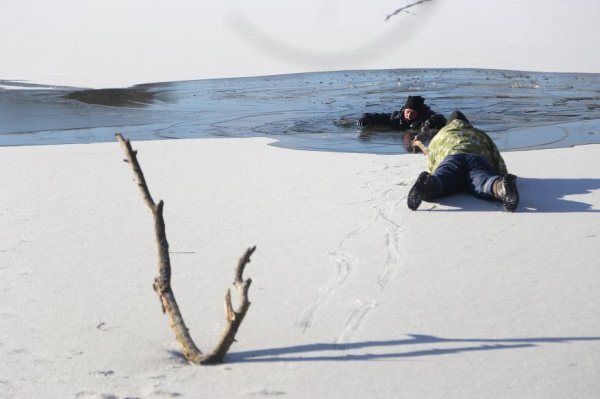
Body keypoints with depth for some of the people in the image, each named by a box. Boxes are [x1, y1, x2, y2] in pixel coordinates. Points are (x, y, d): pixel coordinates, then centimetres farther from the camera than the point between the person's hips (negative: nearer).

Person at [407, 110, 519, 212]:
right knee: (483, 183, -31)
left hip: (450, 158, 0)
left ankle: (427, 183, -67)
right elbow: (501, 167, 37)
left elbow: (430, 167, 45)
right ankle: (500, 186, -68)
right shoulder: (481, 135, 44)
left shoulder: (441, 134, 44)